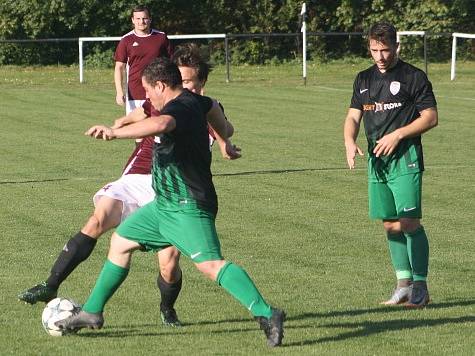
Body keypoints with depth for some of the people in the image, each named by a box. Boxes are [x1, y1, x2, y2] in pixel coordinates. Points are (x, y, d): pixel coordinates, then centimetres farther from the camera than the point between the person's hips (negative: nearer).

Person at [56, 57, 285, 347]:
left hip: (188, 208, -11)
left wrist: (115, 133, -50)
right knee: (121, 241, 19)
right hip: (164, 205, 11)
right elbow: (214, 108, 35)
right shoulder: (192, 101, 11)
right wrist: (224, 142, 48)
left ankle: (267, 315, -28)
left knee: (210, 264, -23)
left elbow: (161, 124, -45)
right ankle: (92, 312, 28)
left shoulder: (179, 108, -20)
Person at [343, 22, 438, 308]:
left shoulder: (413, 77, -3)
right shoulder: (364, 79, 15)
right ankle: (404, 284, 15)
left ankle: (420, 286, -7)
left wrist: (398, 134, -15)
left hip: (405, 158, -6)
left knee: (409, 222, -13)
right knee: (391, 225, 7)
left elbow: (431, 117, -5)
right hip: (377, 159, 6)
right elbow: (353, 116, 15)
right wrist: (350, 142, -5)